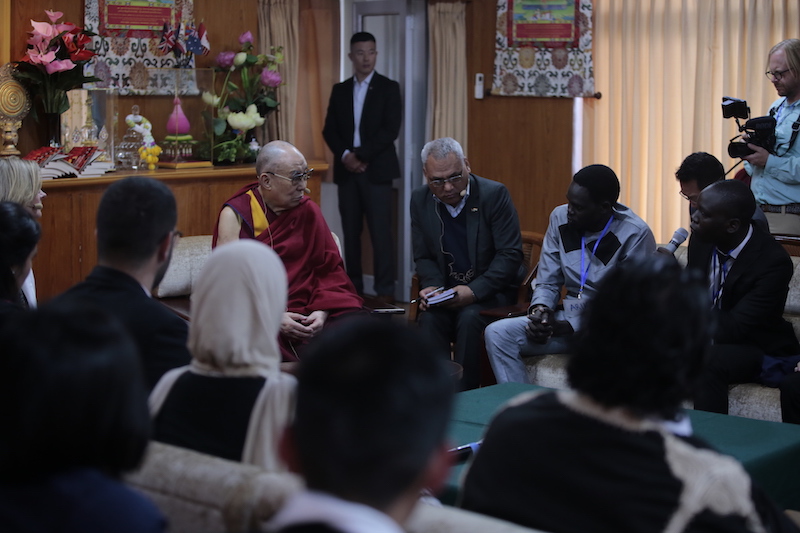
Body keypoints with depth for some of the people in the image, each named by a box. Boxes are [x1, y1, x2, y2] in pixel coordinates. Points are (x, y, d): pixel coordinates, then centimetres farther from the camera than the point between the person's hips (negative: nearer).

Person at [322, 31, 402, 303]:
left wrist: (361, 155, -13)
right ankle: (353, 287, 11)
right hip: (347, 169, 4)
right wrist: (345, 156, -8)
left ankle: (385, 290, -4)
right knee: (351, 231, 5)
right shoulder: (340, 90, 13)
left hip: (376, 170, -4)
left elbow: (390, 130, -8)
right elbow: (329, 130, 9)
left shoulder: (388, 88, 2)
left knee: (380, 231, -6)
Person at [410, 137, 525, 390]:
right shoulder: (420, 201, 1)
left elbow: (510, 255, -13)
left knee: (469, 317, -32)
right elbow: (424, 257, 9)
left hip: (492, 288, -3)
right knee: (430, 317, -28)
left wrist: (474, 291, -23)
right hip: (447, 289, 3)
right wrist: (432, 286, -13)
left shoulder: (494, 194, -11)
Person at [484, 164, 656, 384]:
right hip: (570, 316, 6)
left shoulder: (636, 235, -14)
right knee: (497, 333, -14)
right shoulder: (560, 218, 3)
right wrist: (540, 309, -14)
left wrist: (565, 327, -22)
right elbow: (547, 283, 10)